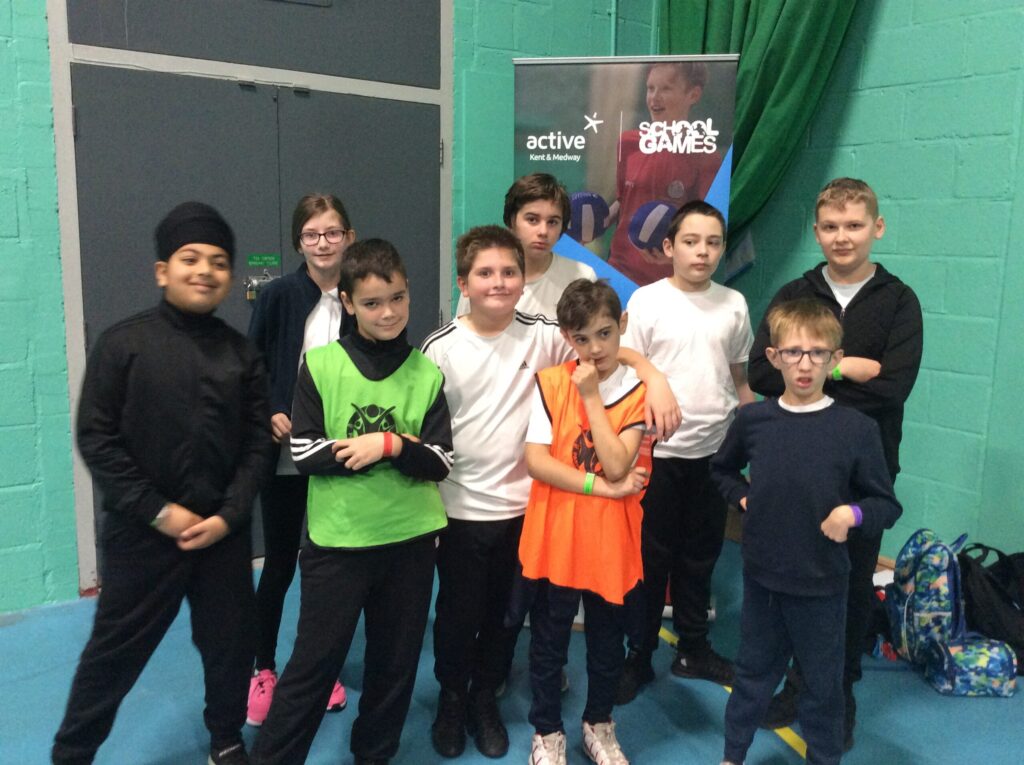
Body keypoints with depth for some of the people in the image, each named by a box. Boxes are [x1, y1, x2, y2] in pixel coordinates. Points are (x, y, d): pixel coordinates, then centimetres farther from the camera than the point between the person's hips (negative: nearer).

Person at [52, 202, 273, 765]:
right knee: (114, 651, 10)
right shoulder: (123, 343, -6)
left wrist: (228, 516, -9)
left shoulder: (241, 353, 3)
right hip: (141, 532, -3)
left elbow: (258, 443, 2)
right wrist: (158, 512, -12)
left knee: (229, 644, 15)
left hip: (222, 531, 3)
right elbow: (96, 438, -8)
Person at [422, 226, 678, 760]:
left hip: (522, 506, 2)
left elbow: (614, 350, -1)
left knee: (506, 614, 17)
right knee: (458, 613, 14)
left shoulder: (541, 336, -4)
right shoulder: (440, 349, -8)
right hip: (460, 510, -1)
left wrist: (655, 377, -20)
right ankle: (451, 700, 40)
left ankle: (485, 698, 41)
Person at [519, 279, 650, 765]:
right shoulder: (549, 382, -5)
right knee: (548, 643, 14)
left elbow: (616, 466, -17)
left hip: (610, 540, 1)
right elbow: (535, 460, -12)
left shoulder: (637, 391, -6)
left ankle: (598, 724, 42)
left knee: (607, 643, 18)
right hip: (554, 538, 0)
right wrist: (602, 487, -17)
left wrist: (591, 395, -17)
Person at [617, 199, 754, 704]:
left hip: (714, 450, 3)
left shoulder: (733, 305, 4)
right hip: (656, 452, -3)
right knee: (651, 557, 7)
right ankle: (639, 655, 23)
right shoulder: (647, 301, -6)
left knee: (700, 556, 16)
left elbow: (740, 380, 12)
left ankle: (693, 649, 33)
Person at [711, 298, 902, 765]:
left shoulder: (857, 429, -13)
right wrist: (742, 496, -2)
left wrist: (853, 513, -25)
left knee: (823, 685, 16)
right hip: (761, 575, 3)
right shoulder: (753, 420, -5)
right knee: (753, 674, 20)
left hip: (822, 584, -2)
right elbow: (722, 470, 14)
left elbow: (887, 505, -6)